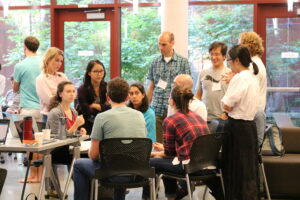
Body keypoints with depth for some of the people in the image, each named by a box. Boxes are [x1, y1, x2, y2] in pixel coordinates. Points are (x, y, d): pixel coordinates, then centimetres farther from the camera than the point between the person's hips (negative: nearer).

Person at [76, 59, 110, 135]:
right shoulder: (82, 90, -12)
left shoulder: (106, 87, -1)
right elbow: (86, 111, -17)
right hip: (86, 125, -3)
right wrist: (102, 107, -7)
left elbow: (110, 107, -9)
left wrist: (94, 106, -12)